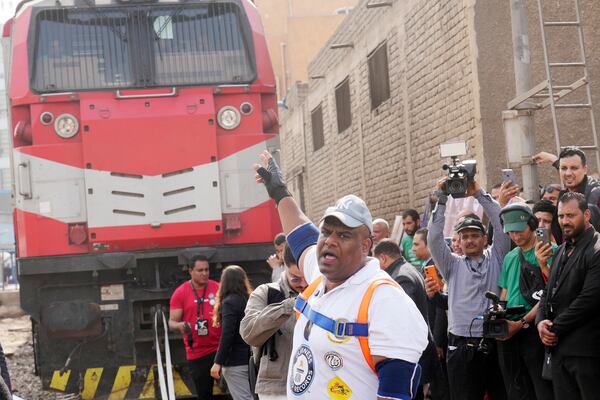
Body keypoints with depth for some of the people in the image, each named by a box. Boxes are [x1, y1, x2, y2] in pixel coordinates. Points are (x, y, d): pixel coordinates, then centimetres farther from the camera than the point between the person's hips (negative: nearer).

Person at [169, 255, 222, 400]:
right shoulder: (180, 293, -2)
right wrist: (180, 326, -24)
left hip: (220, 348, 1)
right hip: (197, 353, -1)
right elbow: (171, 323, -1)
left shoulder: (218, 289, 2)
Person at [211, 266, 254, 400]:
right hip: (249, 358, 7)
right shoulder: (249, 300, 11)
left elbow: (227, 335, -17)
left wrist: (218, 362, -16)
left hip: (235, 361, -7)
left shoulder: (229, 302, -11)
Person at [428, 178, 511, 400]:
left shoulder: (495, 259, 12)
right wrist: (441, 200, -1)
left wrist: (480, 194, 1)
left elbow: (502, 225, 3)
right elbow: (434, 238, 1)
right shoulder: (453, 265, 11)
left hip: (495, 344, 0)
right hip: (462, 346, 0)